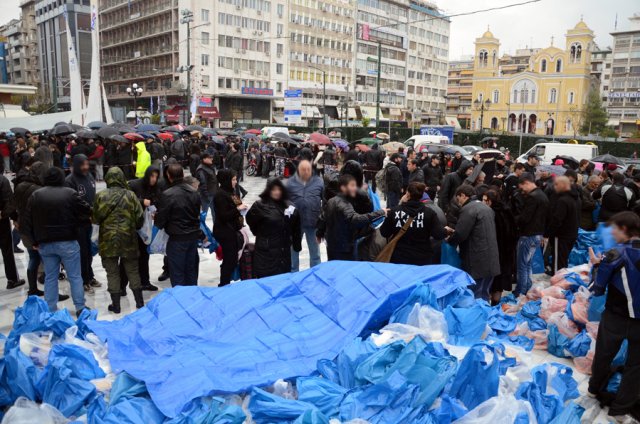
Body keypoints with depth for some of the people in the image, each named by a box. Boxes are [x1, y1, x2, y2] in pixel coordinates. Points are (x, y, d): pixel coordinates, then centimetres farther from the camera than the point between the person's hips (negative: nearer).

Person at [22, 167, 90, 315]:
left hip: (45, 243, 3)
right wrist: (89, 218, 18)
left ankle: (50, 310, 16)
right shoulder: (70, 193, -8)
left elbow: (27, 221, 4)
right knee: (75, 276, 5)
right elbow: (87, 211, -5)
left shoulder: (35, 195, 3)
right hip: (67, 242, -3)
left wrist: (33, 241, 9)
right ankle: (80, 308, 7)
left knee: (50, 277, 12)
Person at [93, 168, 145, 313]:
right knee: (132, 271, 13)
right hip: (128, 240, 1)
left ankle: (115, 305, 14)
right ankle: (139, 302, 18)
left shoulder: (101, 196, -5)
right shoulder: (130, 195, -5)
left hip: (108, 241, 0)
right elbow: (140, 217, -3)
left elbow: (95, 219, 0)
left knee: (112, 273, 9)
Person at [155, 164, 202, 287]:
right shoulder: (194, 192, 0)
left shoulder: (167, 195, -19)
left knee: (177, 272, 6)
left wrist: (157, 219, 10)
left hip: (177, 238, -6)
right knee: (191, 268, 18)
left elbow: (161, 218, -12)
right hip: (194, 235, 6)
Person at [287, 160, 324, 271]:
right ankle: (293, 273, 30)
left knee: (315, 250, 14)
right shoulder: (291, 182, -4)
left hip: (313, 222, 0)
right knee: (294, 249, 14)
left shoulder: (319, 181, -2)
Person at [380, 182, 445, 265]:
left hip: (399, 258, 0)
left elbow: (384, 233, -1)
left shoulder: (395, 211, -10)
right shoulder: (429, 212, -10)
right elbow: (439, 235, -13)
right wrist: (445, 230, 8)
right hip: (423, 259, 0)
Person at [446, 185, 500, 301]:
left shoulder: (468, 209, -13)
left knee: (475, 299, -2)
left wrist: (449, 240, 2)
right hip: (491, 260, 9)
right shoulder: (486, 208, 16)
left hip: (477, 262, -9)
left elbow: (460, 234, -19)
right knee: (484, 297, 16)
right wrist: (453, 232, 18)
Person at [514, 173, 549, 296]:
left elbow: (524, 218, -23)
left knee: (522, 266, -1)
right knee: (528, 265, 18)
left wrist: (514, 219, -6)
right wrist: (542, 232, 17)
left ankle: (519, 294, 5)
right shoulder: (543, 195, 12)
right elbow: (544, 218, 18)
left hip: (528, 235, -10)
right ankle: (527, 291, 26)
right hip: (538, 235, 10)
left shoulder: (532, 197, -20)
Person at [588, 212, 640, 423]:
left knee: (603, 356, 20)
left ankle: (595, 389, 41)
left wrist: (596, 265, 3)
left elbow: (597, 289, -10)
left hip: (615, 317, -2)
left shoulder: (616, 254, -15)